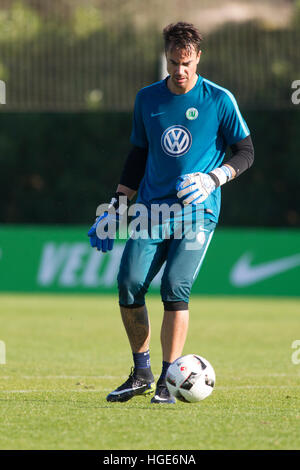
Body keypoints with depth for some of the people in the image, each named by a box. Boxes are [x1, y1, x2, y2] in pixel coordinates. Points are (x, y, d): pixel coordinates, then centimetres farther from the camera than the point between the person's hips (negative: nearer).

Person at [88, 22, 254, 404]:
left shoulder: (219, 100, -2)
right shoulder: (147, 99, 11)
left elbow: (245, 152, 3)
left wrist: (214, 178, -15)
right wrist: (117, 208, 15)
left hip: (197, 211, -4)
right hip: (152, 210, 4)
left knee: (175, 289, -18)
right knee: (129, 285, -10)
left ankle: (168, 381, -9)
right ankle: (141, 375, 6)